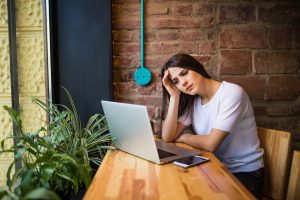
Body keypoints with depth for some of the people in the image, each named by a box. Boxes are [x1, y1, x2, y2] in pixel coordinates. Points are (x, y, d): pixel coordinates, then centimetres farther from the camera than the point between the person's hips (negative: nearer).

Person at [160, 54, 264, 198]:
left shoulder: (232, 93, -19)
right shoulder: (192, 102, 3)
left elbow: (211, 143, -23)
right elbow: (167, 137, -8)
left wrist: (182, 137, -5)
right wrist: (175, 96, -12)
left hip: (246, 173, -5)